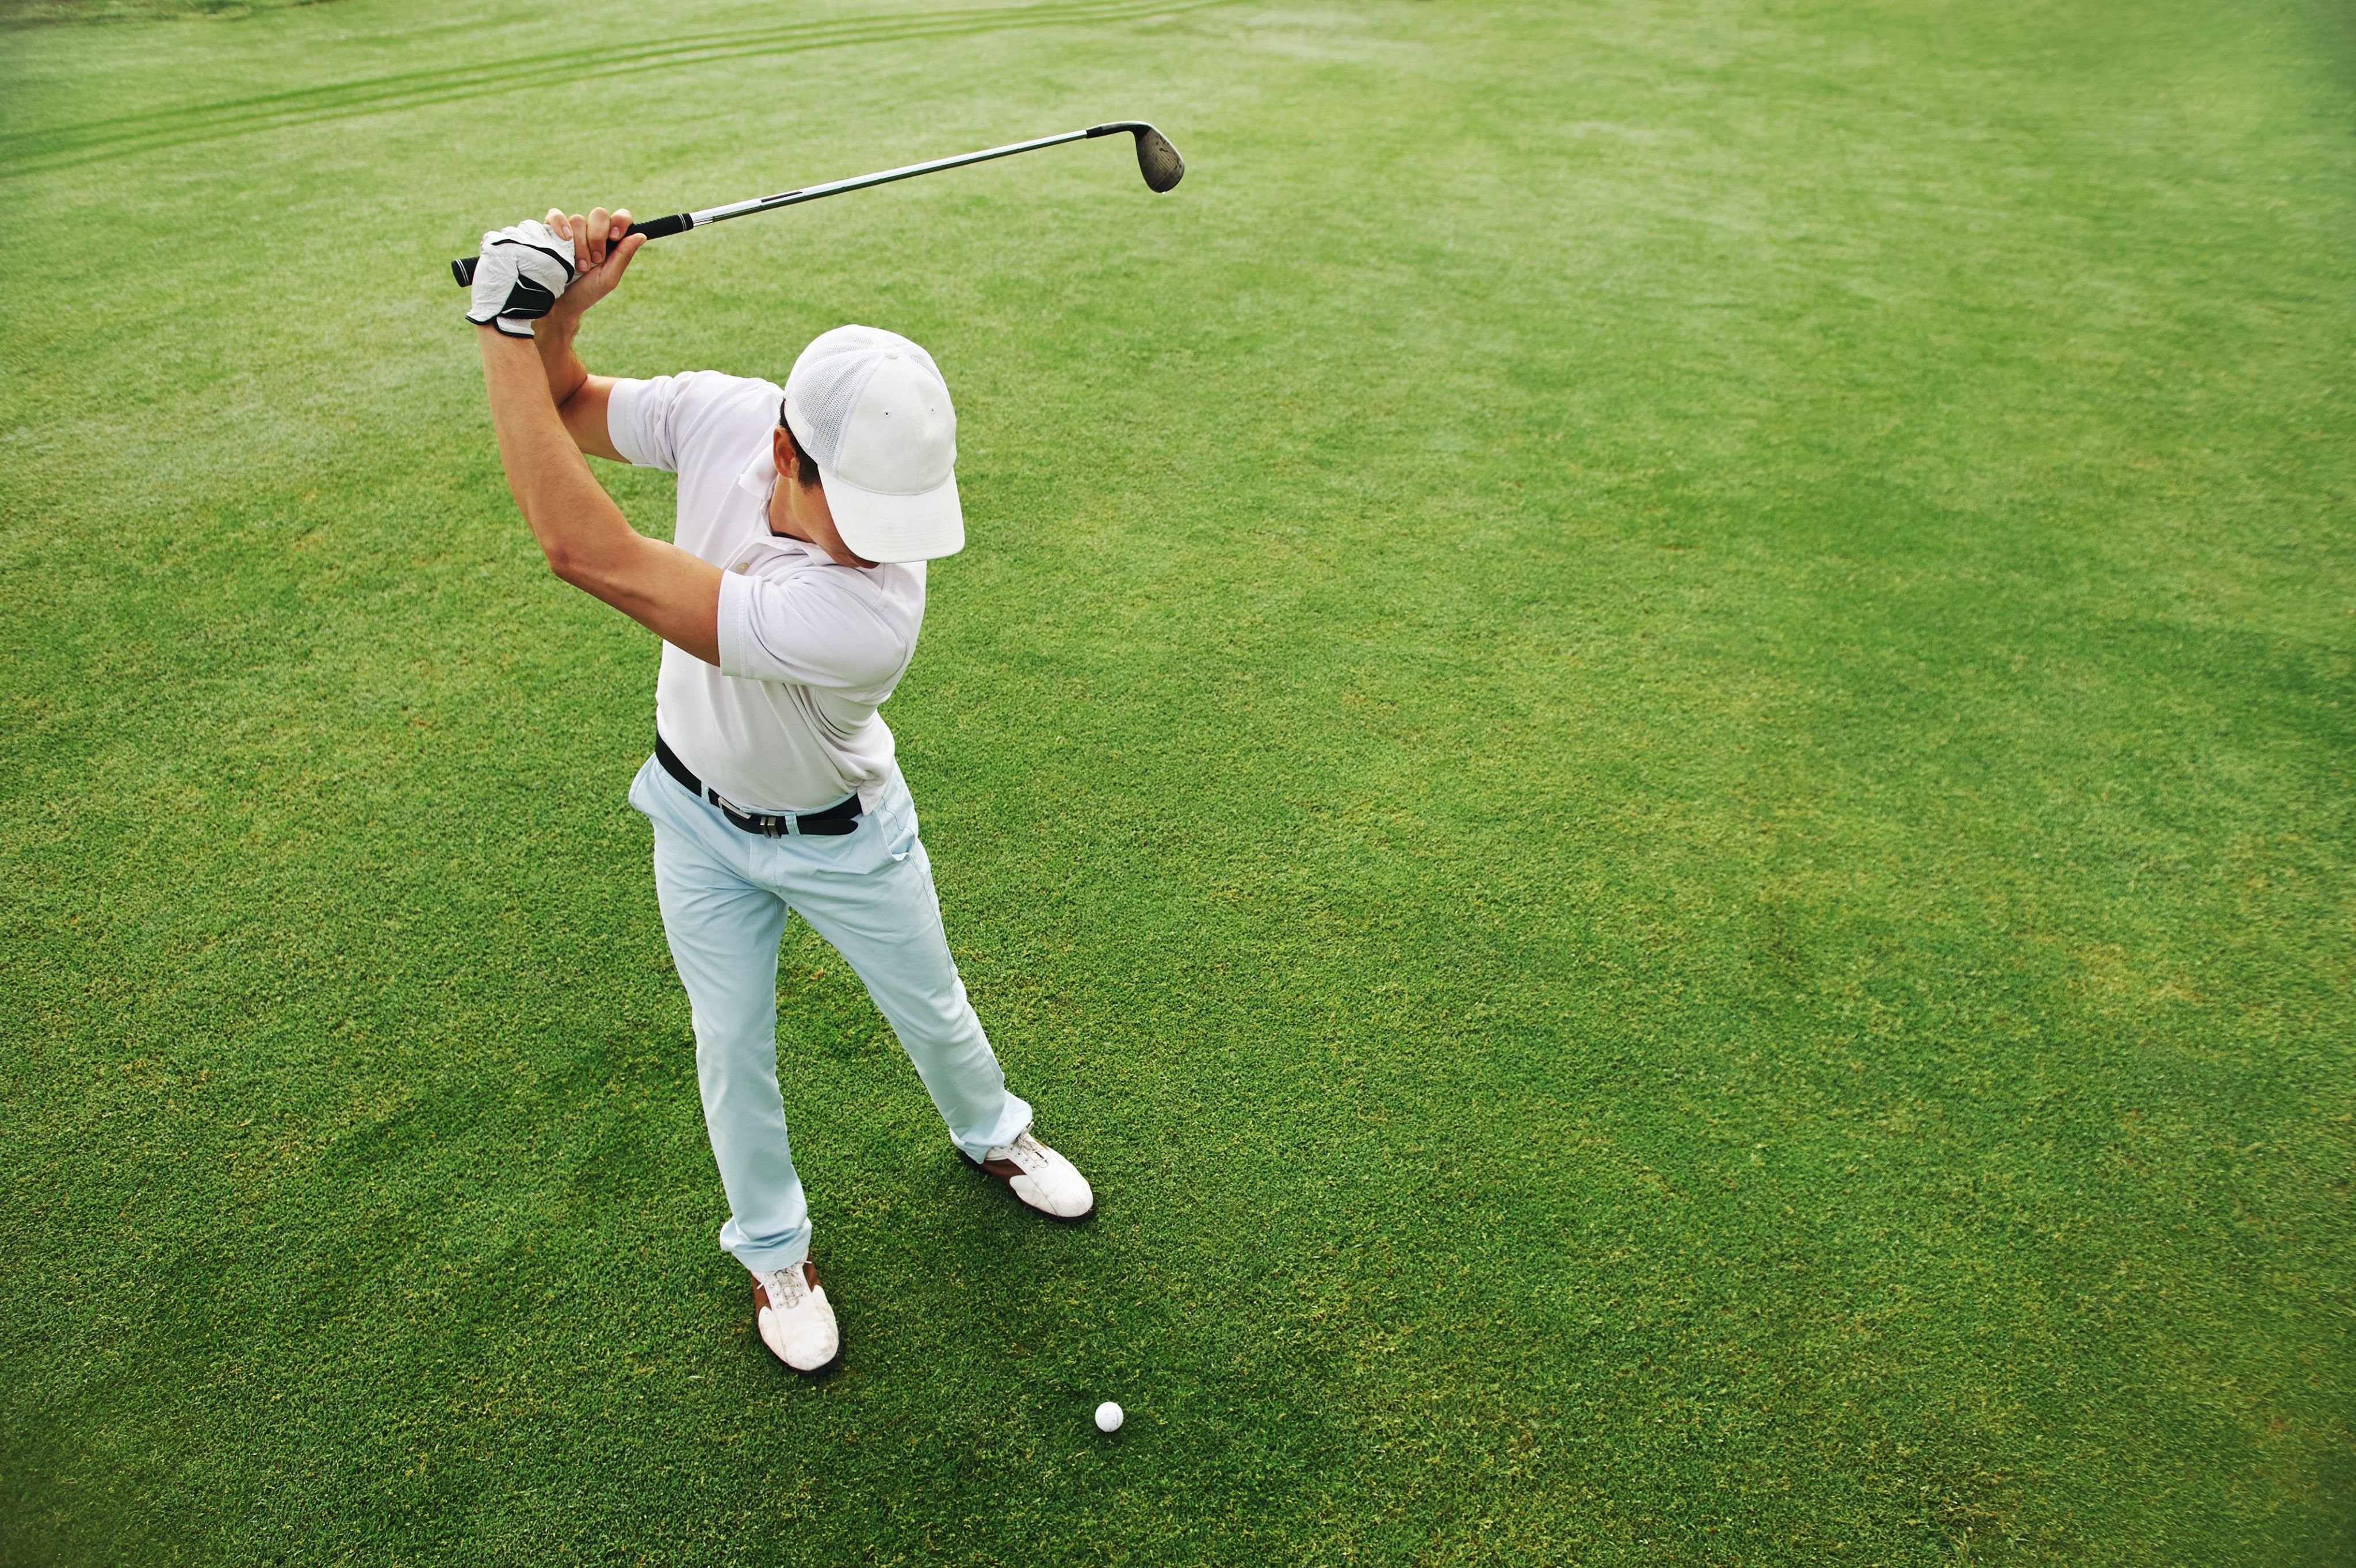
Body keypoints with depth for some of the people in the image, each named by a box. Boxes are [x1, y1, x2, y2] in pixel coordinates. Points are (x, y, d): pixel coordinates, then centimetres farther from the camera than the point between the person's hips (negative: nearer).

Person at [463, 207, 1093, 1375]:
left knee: (933, 1011, 20)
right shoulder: (720, 415, -27)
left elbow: (590, 556, -44)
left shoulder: (872, 611, -43)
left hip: (842, 837, -3)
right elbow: (565, 413, -4)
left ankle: (989, 1134, 54)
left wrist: (508, 321, -37)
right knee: (734, 1053, 18)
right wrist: (552, 315, -27)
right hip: (700, 822, 4)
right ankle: (773, 1250, 44)